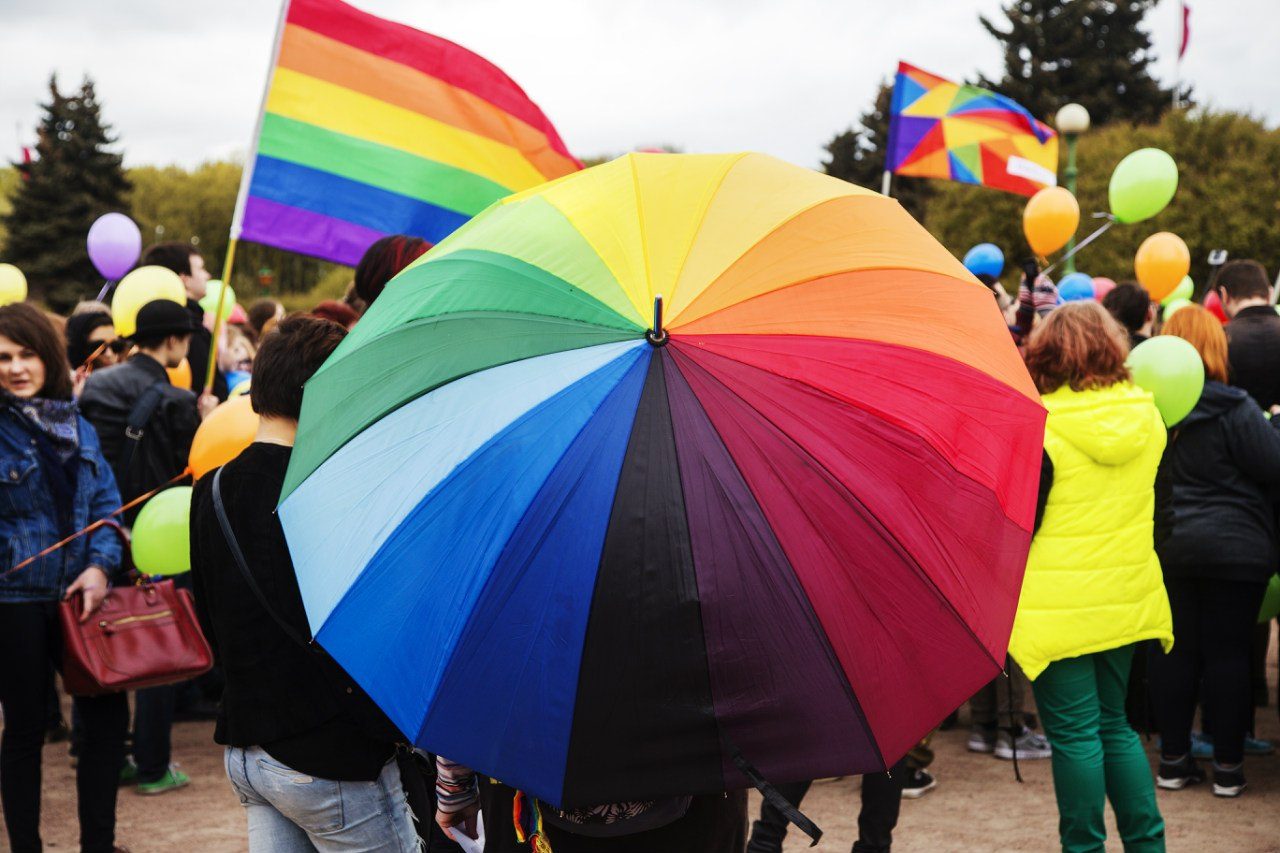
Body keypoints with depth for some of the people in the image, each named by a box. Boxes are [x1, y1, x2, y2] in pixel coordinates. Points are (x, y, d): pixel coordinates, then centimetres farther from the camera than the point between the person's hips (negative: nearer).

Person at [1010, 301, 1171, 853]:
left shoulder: (1040, 429, -15)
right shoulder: (1147, 418, 3)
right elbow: (1141, 501, 14)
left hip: (1059, 608, -6)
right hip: (1125, 599, 6)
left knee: (1075, 733, 2)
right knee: (1113, 724, 18)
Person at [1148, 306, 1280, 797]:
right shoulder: (1234, 410, -13)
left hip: (1166, 549, 4)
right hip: (1235, 549, -4)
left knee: (1174, 652, 10)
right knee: (1227, 654, 3)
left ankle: (1173, 759, 16)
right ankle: (1228, 766, 10)